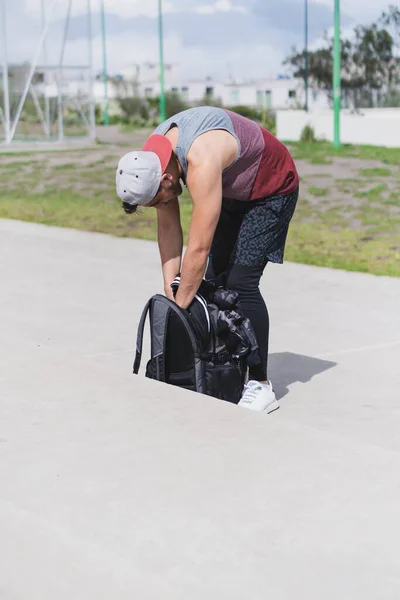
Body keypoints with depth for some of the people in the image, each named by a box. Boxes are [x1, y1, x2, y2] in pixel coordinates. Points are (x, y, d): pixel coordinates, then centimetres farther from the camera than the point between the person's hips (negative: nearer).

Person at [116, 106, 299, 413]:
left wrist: (179, 307, -27)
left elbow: (198, 249, -36)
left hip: (272, 189, -8)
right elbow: (168, 227, -6)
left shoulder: (201, 162, -40)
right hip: (233, 190, 8)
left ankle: (261, 385, -11)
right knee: (215, 279, 3)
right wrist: (169, 287, -10)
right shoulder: (153, 155, -15)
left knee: (241, 281, -17)